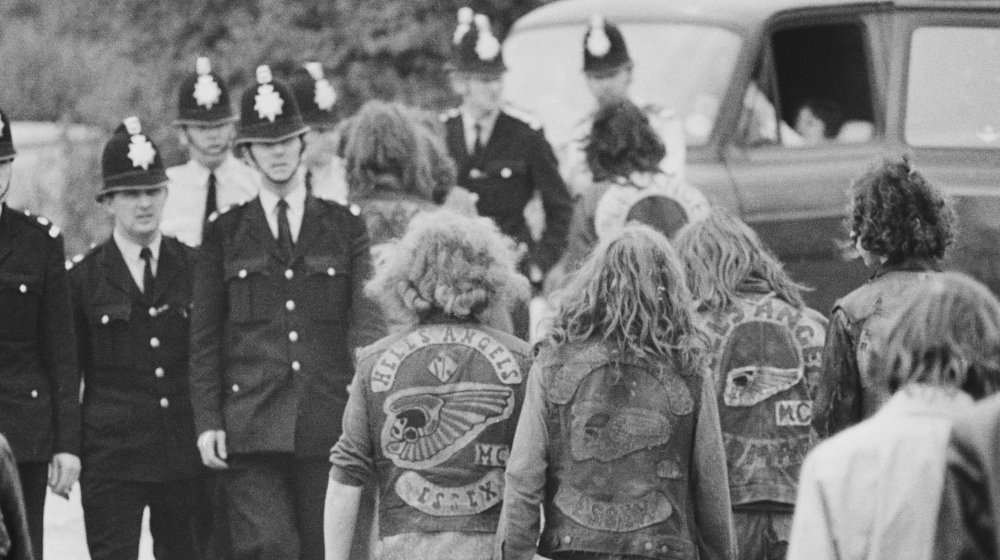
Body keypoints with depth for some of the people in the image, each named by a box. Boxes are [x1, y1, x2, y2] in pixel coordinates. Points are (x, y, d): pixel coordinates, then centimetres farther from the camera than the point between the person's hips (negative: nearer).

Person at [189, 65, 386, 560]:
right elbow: (204, 338, 9)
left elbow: (367, 313, 2)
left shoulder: (344, 225, 12)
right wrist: (207, 422, -1)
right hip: (250, 424, -1)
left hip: (328, 425, 1)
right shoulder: (225, 232, 11)